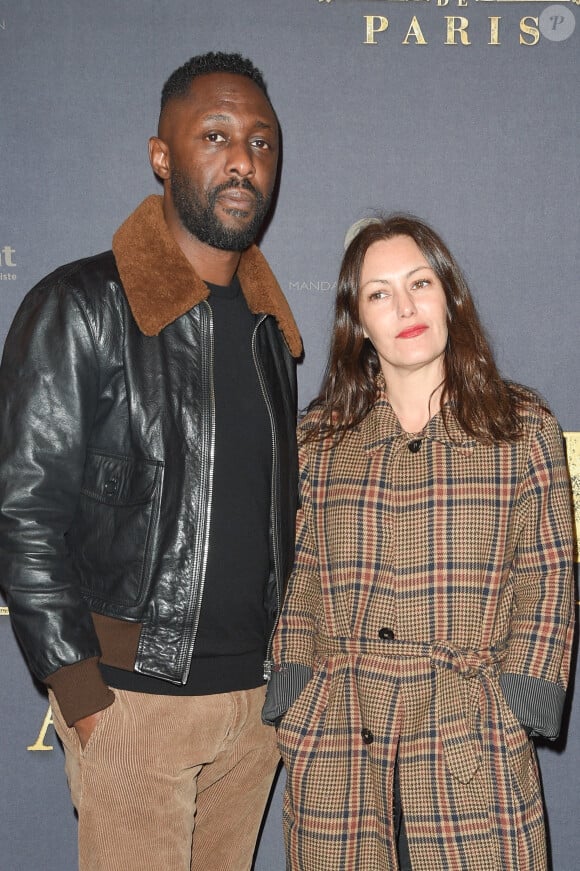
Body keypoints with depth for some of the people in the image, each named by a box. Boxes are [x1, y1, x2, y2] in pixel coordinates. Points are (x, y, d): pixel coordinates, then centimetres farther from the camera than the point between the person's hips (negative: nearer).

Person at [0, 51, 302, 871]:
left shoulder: (270, 322, 10)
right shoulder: (81, 309, -10)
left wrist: (282, 665, 11)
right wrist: (81, 690, -12)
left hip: (255, 694, 6)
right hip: (133, 695, -5)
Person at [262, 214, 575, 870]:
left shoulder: (523, 428, 4)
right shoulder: (319, 436, 9)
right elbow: (298, 578, 10)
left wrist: (517, 703, -6)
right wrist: (296, 693, 1)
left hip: (472, 743, -1)